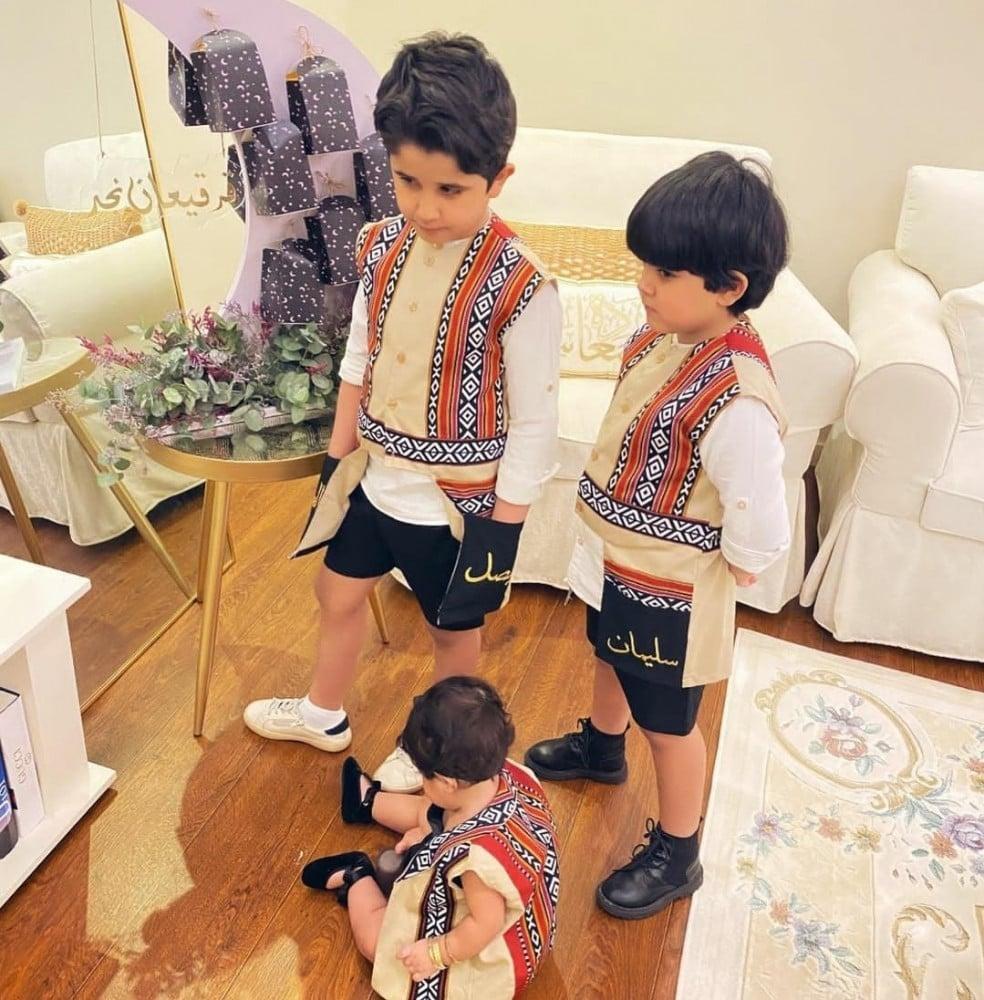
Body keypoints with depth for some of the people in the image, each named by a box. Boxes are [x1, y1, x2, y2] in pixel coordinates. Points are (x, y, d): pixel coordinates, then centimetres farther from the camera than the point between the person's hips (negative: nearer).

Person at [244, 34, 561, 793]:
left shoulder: (520, 286, -24)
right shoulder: (383, 248, -5)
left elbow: (534, 423, -18)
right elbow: (359, 360, 8)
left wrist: (502, 527, -14)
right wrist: (339, 455, 12)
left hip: (458, 498, -6)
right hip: (376, 475, 7)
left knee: (454, 626, 17)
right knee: (338, 591, 24)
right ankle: (324, 713, 53)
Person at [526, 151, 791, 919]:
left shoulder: (736, 400, -34)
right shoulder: (666, 334, -8)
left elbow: (760, 522, -28)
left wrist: (718, 581, -11)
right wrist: (606, 542, 12)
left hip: (669, 590, -8)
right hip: (617, 561, 9)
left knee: (667, 723, 12)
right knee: (610, 658, 33)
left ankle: (676, 857, 38)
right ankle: (601, 747, 64)